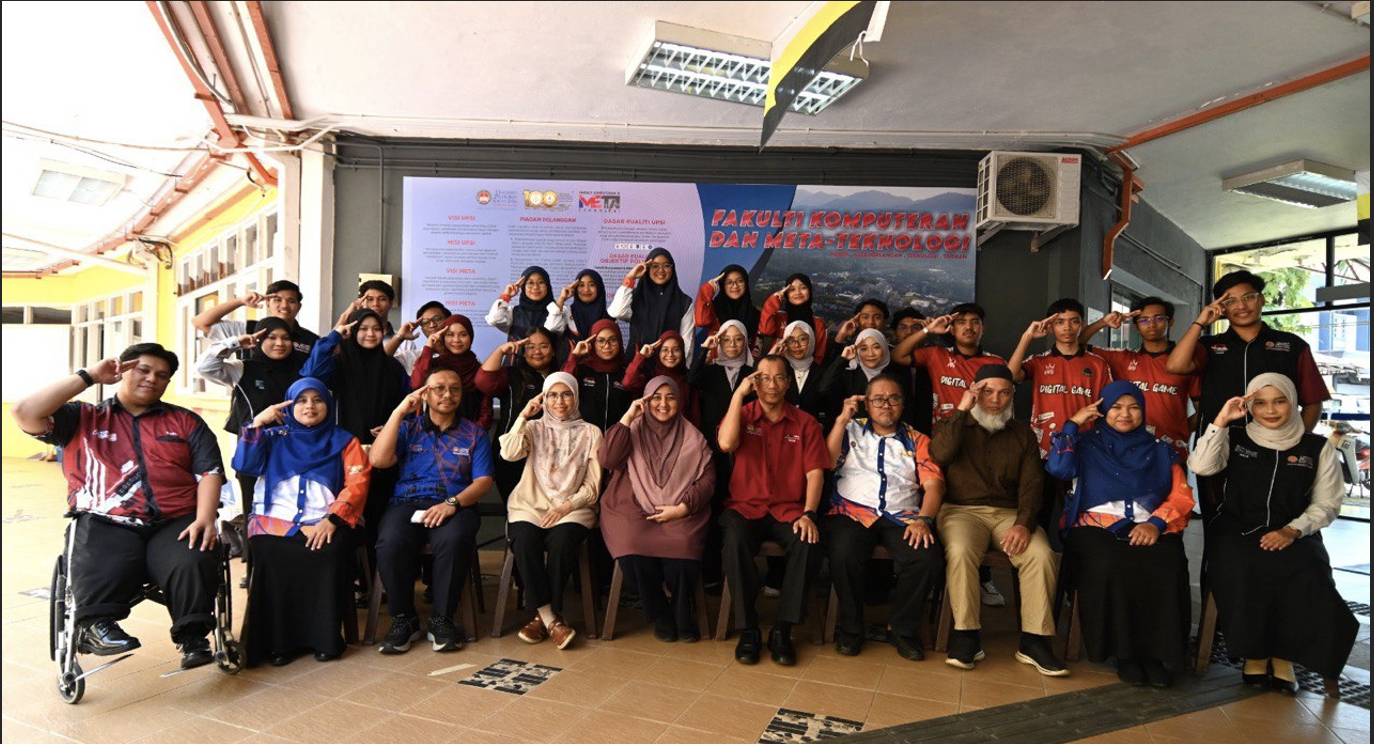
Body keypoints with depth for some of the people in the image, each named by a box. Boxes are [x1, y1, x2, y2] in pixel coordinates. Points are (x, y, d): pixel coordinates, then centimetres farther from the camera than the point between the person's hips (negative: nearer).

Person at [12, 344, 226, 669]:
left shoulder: (186, 421, 20)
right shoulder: (82, 418, 20)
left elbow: (210, 471, 9)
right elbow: (25, 413, 2)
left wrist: (204, 519, -9)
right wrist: (88, 377, 5)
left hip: (176, 523, 1)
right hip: (105, 524, 0)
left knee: (195, 563, -30)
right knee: (102, 570, -34)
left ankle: (193, 636, -17)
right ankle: (96, 625, -14)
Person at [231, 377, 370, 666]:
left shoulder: (345, 442, 16)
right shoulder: (273, 437, 22)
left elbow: (357, 484, 2)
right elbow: (243, 465, 5)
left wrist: (331, 520, -14)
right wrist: (257, 423, -4)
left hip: (325, 523, -1)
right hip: (276, 519, 1)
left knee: (329, 552, -33)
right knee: (273, 554, -32)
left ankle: (325, 638, -18)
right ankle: (280, 640, -18)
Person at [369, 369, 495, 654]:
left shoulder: (474, 433, 16)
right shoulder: (407, 427, 19)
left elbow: (483, 480, 5)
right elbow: (378, 459, 0)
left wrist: (452, 503, -14)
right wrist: (399, 412, -1)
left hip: (456, 505, -1)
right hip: (407, 502, 1)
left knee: (453, 540, -36)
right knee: (390, 542, -33)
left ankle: (442, 619, -17)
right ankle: (403, 619, -12)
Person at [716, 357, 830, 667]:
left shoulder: (805, 423, 9)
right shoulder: (742, 414, 9)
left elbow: (815, 472, 1)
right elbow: (726, 443, -13)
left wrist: (808, 514, -15)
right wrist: (739, 393, -9)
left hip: (789, 510, 1)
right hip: (745, 507, 0)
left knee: (809, 543, -31)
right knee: (735, 540, -33)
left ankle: (782, 631, -16)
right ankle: (748, 631, -18)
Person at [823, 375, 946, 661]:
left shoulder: (917, 441, 19)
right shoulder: (851, 430, 19)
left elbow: (934, 483, 6)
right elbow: (826, 463, 3)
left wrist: (924, 519, -12)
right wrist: (842, 419, 1)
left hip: (902, 516, 1)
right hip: (852, 511, -1)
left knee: (928, 558, -29)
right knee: (843, 554, -33)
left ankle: (904, 630, -4)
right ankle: (851, 628, -8)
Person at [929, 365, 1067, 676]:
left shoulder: (1022, 434, 17)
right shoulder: (952, 426, 13)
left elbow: (1031, 484, 5)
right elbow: (940, 454, -11)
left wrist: (1024, 523, -13)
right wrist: (961, 410, -6)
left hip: (1009, 513, 2)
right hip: (961, 510, -2)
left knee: (1042, 554, -26)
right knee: (960, 550, -34)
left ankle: (1034, 640, -15)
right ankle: (965, 636, -21)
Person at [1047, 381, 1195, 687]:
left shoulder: (1161, 450, 22)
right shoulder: (1087, 444, 17)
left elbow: (1182, 497, 10)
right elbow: (1057, 469, -3)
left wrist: (1156, 523, -9)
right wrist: (1073, 424, 2)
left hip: (1150, 530, 2)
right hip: (1096, 527, -1)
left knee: (1166, 569, -32)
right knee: (1110, 566, -35)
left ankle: (1155, 652, -17)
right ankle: (1123, 651, -17)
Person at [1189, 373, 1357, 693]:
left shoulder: (1317, 447, 10)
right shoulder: (1234, 438, 8)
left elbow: (1326, 503, 8)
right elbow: (1200, 466, -11)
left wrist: (1292, 530, -10)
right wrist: (1221, 420, -14)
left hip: (1295, 535, 1)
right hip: (1236, 532, -1)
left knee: (1307, 579, -31)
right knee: (1244, 573, -33)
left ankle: (1284, 656, -10)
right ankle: (1254, 653, -11)